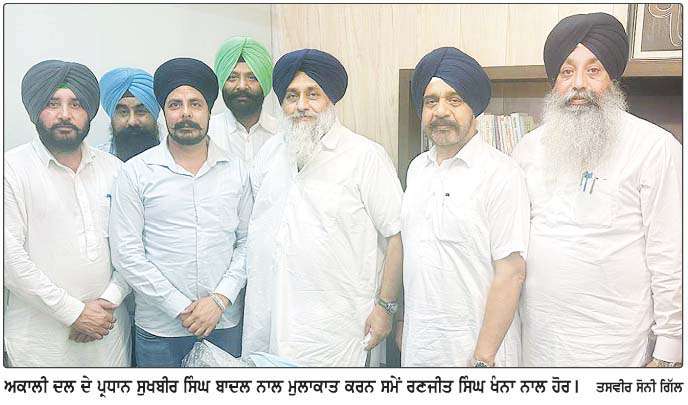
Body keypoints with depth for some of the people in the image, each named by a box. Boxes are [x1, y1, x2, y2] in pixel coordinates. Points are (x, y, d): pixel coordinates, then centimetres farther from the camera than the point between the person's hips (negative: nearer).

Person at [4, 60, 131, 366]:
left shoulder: (113, 168, 7)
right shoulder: (12, 167, -5)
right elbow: (10, 256, -12)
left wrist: (109, 301, -8)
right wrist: (74, 312, -13)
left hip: (107, 328, 4)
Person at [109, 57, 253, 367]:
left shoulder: (236, 171, 4)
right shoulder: (136, 172, -3)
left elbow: (247, 242, 4)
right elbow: (126, 252, -7)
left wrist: (220, 298, -9)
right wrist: (180, 308, -11)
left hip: (225, 323, 2)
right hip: (159, 327, -2)